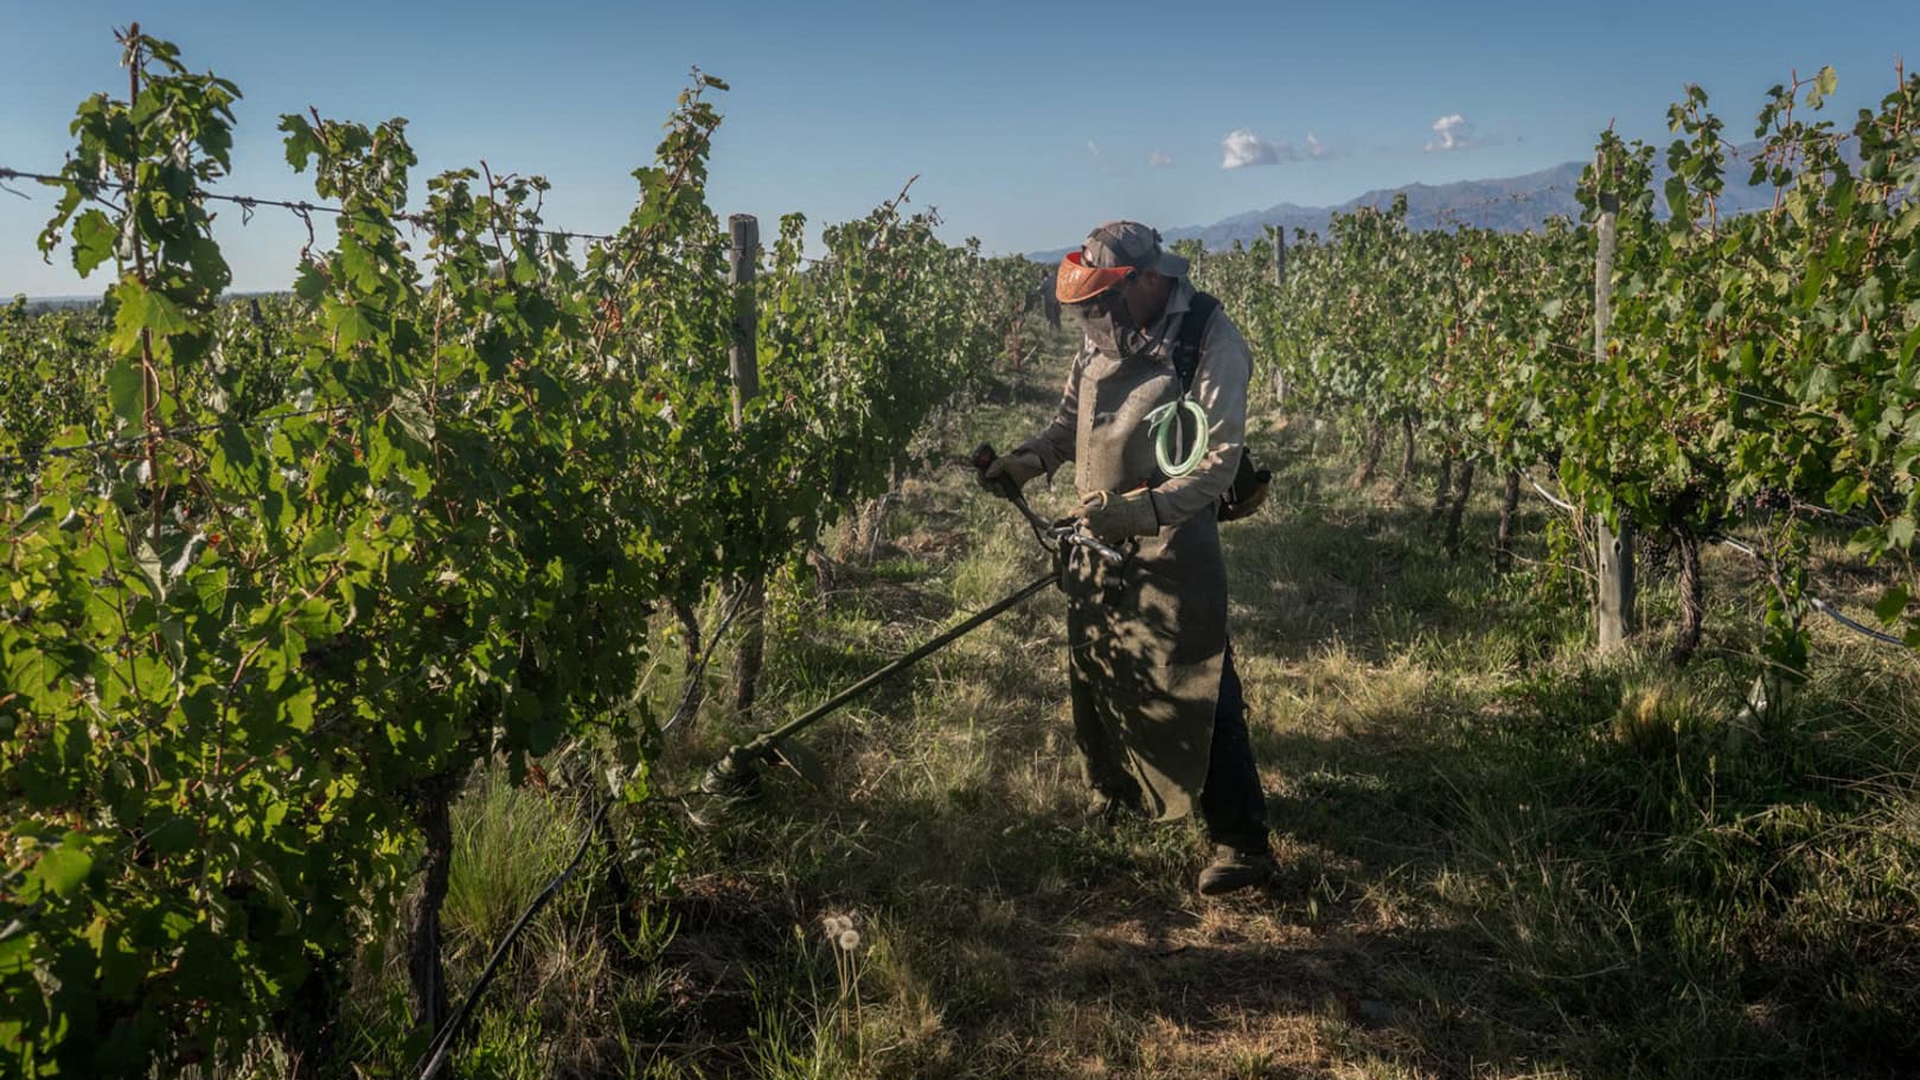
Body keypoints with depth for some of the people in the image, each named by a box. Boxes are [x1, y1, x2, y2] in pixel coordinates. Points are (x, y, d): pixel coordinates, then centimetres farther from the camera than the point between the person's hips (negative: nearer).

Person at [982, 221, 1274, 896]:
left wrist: (1143, 510, -34)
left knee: (1196, 694, -6)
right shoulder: (1102, 338, 4)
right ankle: (1115, 793, 42)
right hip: (1099, 541, 7)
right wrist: (1027, 460, -3)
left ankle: (1243, 843, 5)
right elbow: (1073, 419, 16)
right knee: (1096, 675, 19)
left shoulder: (1211, 342, -16)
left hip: (1172, 549, -7)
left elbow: (1219, 462, -21)